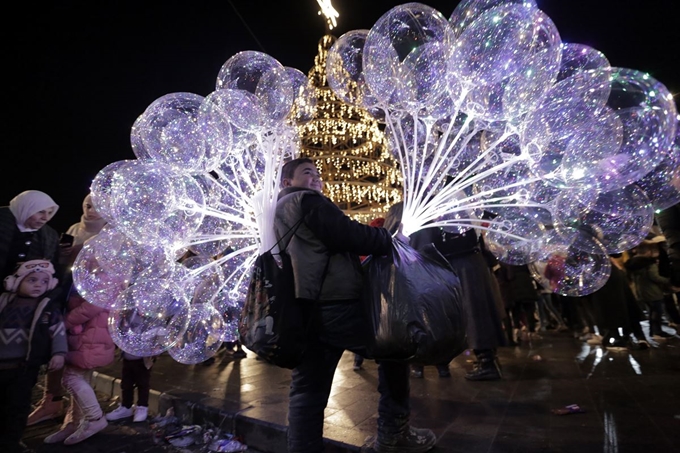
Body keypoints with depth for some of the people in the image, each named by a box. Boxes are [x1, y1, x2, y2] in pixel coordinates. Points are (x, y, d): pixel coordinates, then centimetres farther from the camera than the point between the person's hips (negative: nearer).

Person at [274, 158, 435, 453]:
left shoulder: (279, 213, 25)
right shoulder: (308, 202, -4)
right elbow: (351, 236, -12)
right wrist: (392, 239, 2)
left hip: (305, 310, 9)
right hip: (334, 306, -9)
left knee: (307, 391, 11)